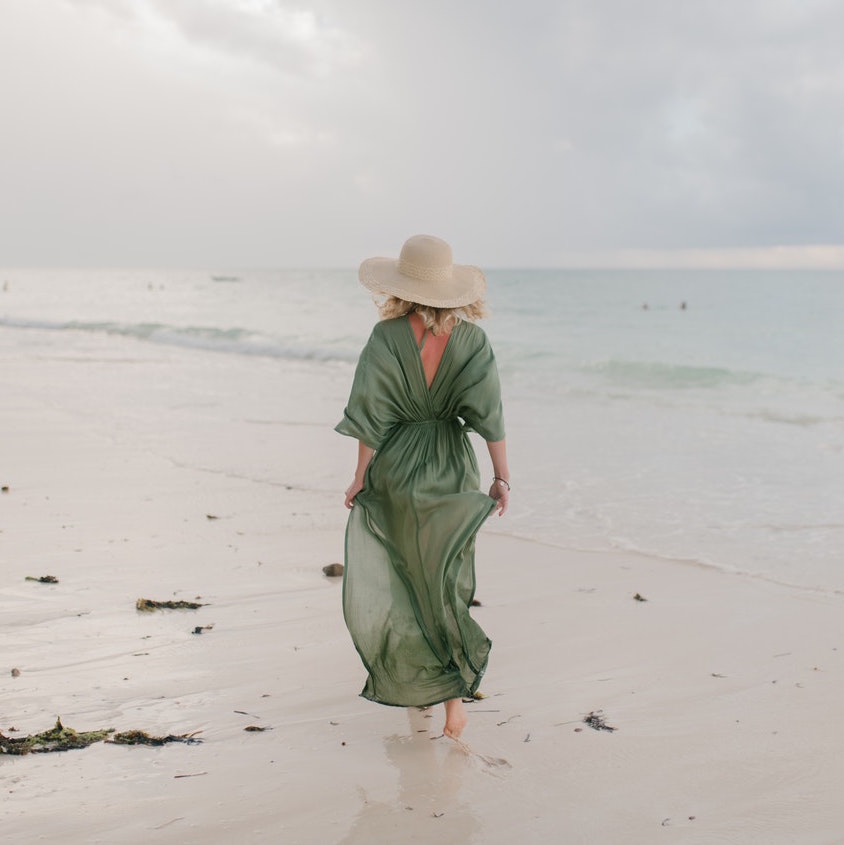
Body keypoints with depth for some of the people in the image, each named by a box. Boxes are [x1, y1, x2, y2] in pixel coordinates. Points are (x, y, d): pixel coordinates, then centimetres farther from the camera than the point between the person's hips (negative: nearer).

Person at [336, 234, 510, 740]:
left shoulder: (387, 337, -10)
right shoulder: (472, 338, -5)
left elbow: (373, 416, -10)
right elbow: (490, 415, -7)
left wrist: (361, 476, -1)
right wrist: (502, 478, -1)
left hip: (396, 470, -1)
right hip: (453, 472, 1)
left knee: (404, 580, 16)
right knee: (447, 583, 11)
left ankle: (417, 684, 28)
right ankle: (455, 691, 2)